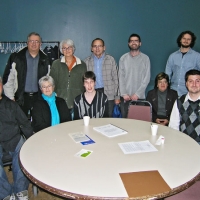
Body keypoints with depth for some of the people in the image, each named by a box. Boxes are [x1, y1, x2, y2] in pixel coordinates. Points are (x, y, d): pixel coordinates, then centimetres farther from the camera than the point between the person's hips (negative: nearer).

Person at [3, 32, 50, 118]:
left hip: (39, 98, 2)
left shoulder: (45, 60, 7)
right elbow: (8, 79, -1)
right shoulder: (16, 58, -2)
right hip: (20, 98, -2)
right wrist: (11, 98, -5)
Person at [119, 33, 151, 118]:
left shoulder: (145, 58, 1)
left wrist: (137, 94, -10)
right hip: (125, 97, 1)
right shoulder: (123, 58, 5)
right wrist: (124, 94, -6)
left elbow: (147, 78, -3)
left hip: (139, 97, -1)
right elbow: (121, 77, 3)